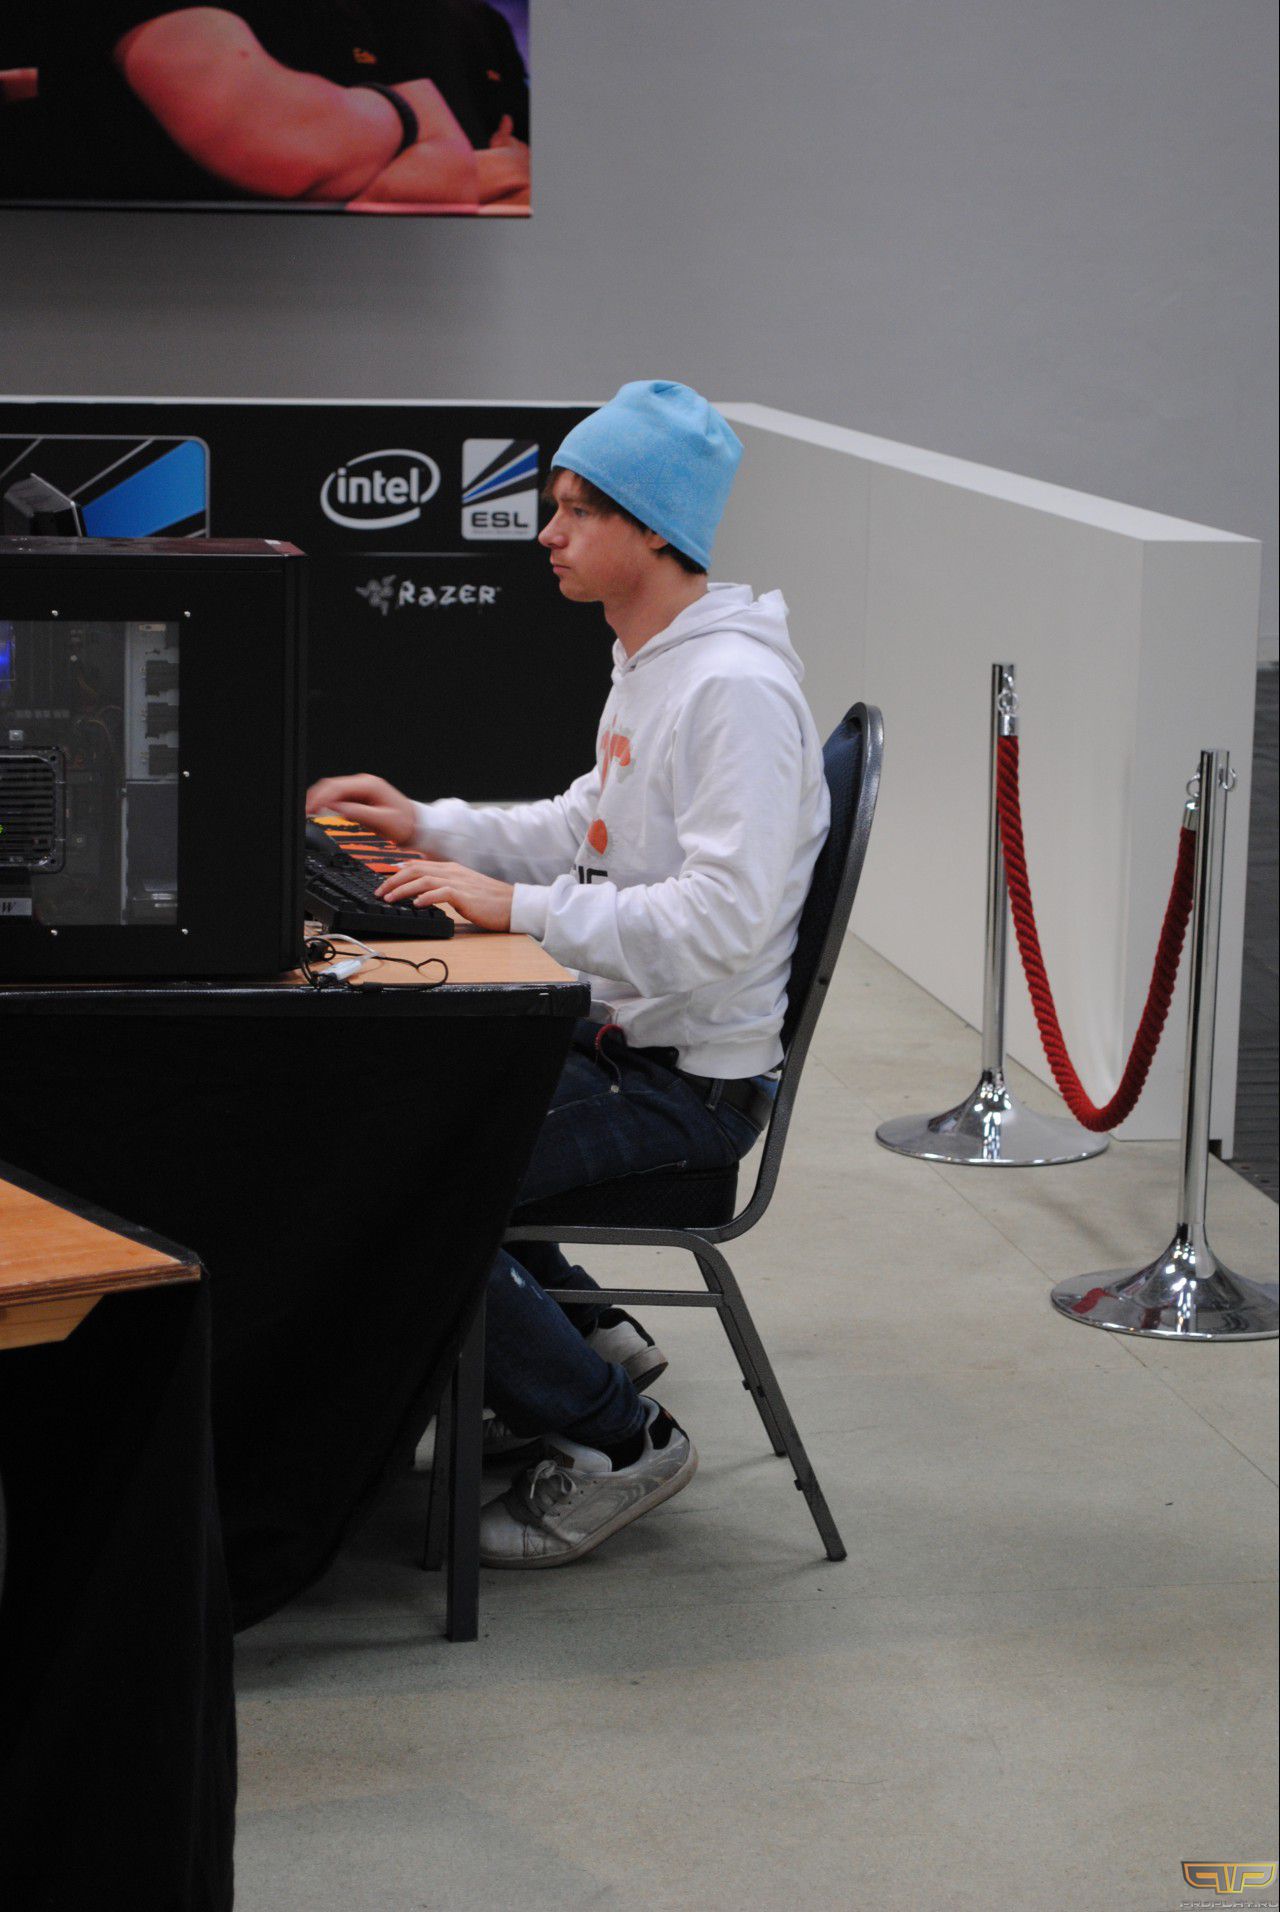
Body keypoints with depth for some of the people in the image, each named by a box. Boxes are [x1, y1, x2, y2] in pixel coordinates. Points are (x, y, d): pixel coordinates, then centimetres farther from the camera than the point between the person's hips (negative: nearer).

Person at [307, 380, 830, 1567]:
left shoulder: (737, 688, -22)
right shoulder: (648, 663, 11)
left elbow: (720, 918, -30)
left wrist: (520, 908, -28)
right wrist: (431, 828, 11)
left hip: (687, 1083, -10)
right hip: (615, 1035, 10)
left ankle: (612, 1438, -2)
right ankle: (580, 1334, 23)